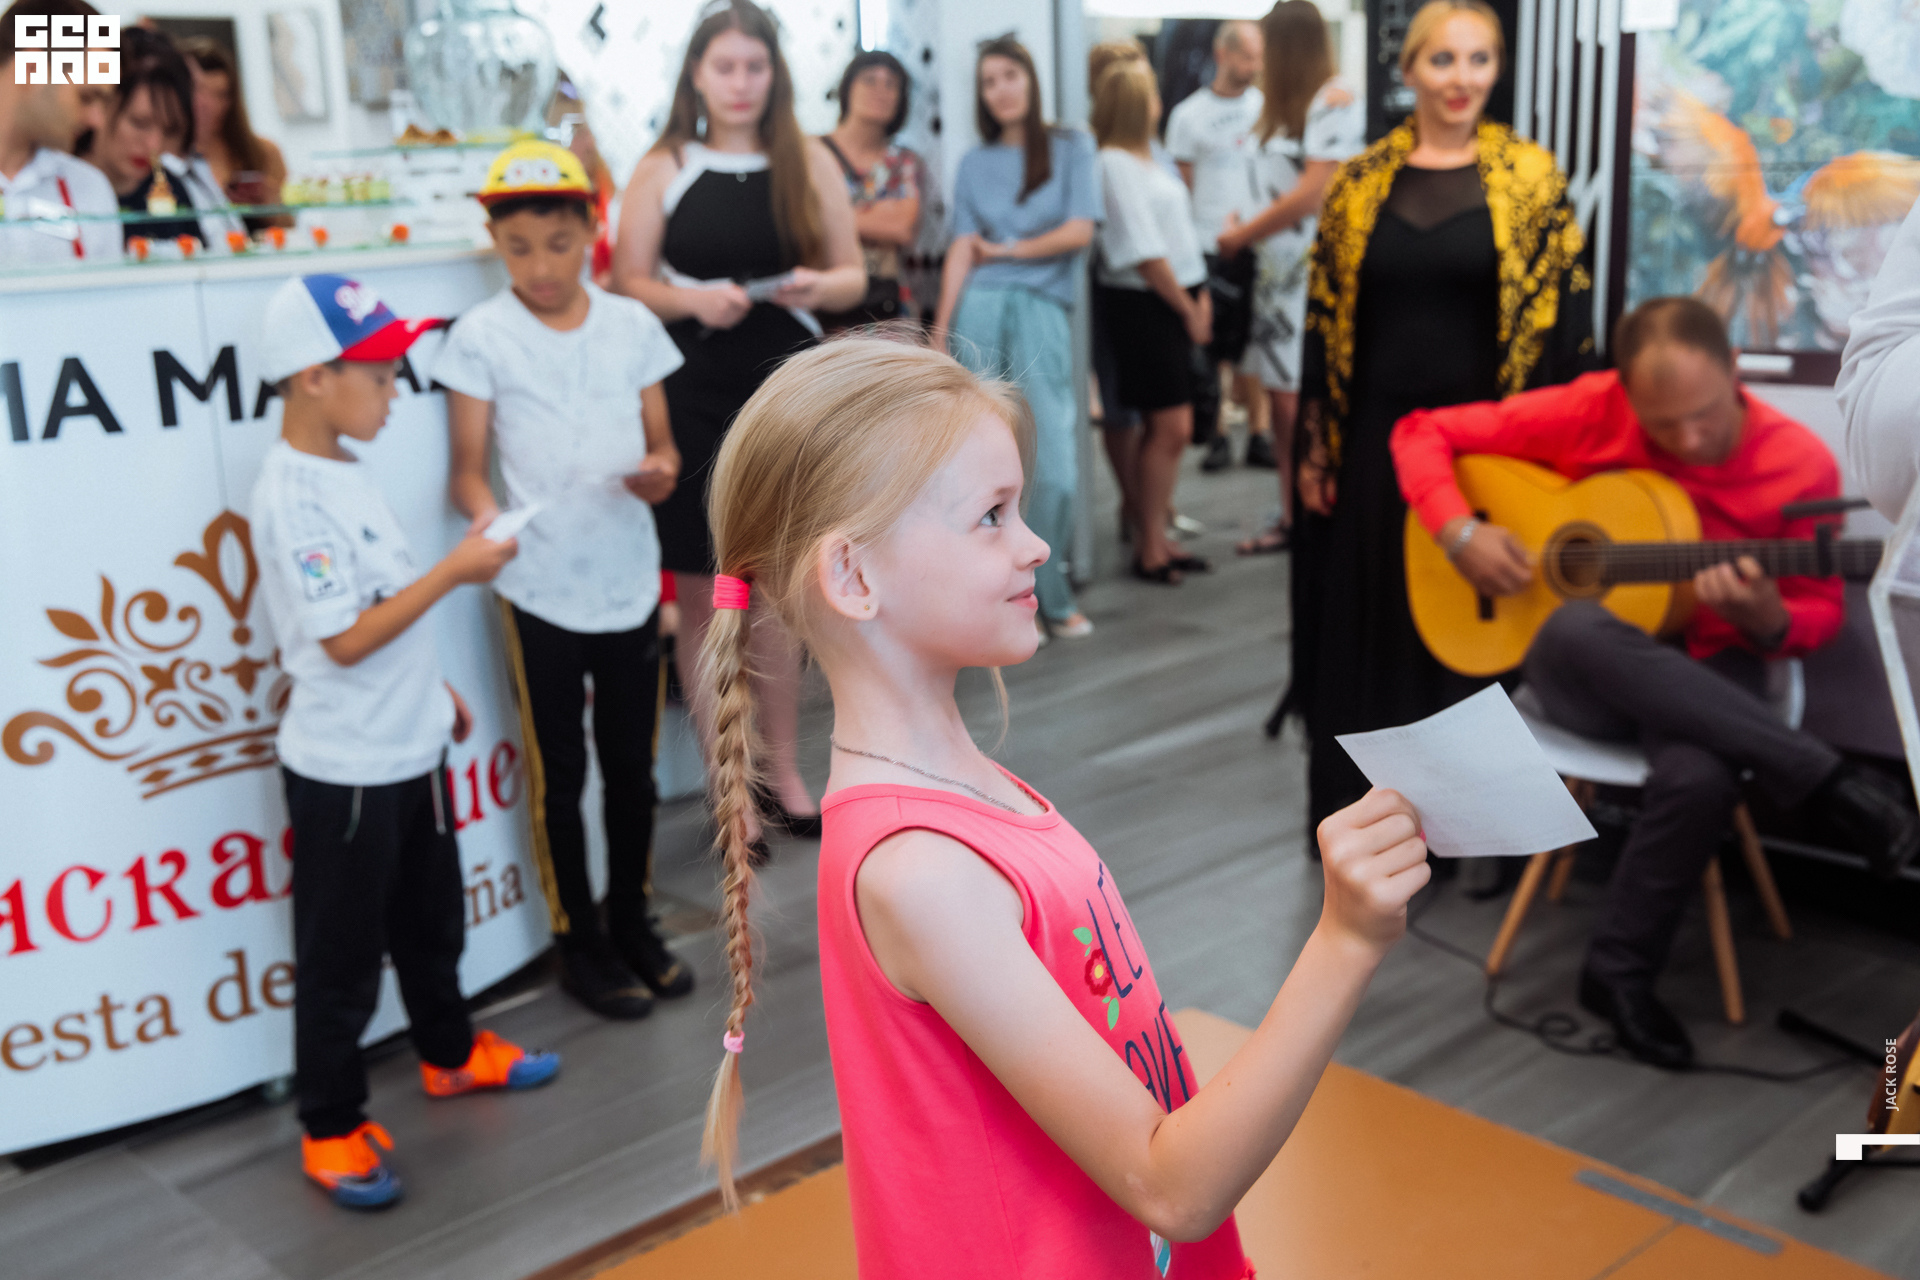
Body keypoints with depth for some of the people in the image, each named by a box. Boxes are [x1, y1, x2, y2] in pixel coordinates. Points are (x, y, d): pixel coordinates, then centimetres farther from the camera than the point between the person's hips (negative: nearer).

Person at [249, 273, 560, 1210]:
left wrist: (433, 688, 21)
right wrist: (455, 570, -23)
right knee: (341, 959, 6)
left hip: (408, 750, 9)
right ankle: (331, 1130, 22)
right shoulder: (290, 498, -22)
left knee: (431, 922, 26)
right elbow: (344, 639, -25)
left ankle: (451, 1054, 46)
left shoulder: (342, 470, 6)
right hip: (342, 771, -9)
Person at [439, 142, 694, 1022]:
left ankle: (633, 923, 33)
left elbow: (661, 438, 8)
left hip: (630, 579, 3)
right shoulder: (482, 336, -5)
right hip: (541, 590, -3)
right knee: (559, 775, 8)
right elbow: (469, 465, -5)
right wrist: (486, 515, -27)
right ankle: (578, 943, 25)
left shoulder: (631, 324, 4)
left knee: (633, 766, 14)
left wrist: (661, 471, -15)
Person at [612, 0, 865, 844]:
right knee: (704, 593, 3)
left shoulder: (810, 162, 4)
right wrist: (694, 300, -18)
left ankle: (784, 773, 22)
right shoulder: (663, 169, 1)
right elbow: (628, 284, 0)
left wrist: (819, 287, -15)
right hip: (692, 394, -1)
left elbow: (852, 276, 7)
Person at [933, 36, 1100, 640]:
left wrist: (1004, 250, 3)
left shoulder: (1071, 148, 10)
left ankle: (1047, 594, 6)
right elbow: (961, 251, 5)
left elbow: (1079, 233, -1)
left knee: (1056, 465, -8)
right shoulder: (973, 164, 14)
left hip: (1042, 311, -2)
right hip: (980, 311, 2)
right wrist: (940, 330, -4)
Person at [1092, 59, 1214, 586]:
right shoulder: (1115, 164, -14)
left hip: (1175, 301, 9)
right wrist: (1188, 307, -9)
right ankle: (1149, 547, 3)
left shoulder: (1148, 160, 16)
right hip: (1141, 305, -9)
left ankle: (1154, 536, 19)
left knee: (1175, 427, 10)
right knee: (1170, 426, -7)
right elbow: (1143, 253, -16)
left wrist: (1199, 294, 8)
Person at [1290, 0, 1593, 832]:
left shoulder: (1531, 178, 0)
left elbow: (1564, 314, -2)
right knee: (1368, 626, 10)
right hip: (1376, 441, 2)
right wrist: (1316, 446, 3)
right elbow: (1323, 313, 6)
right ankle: (1364, 807, 25)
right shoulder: (1360, 181, 5)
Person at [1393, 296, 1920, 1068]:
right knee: (1580, 630, -40)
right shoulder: (1589, 411, -9)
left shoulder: (1798, 463, -8)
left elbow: (1820, 612, 1)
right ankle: (1837, 792, -33)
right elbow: (1424, 433, -2)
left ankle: (1619, 972, -14)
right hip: (1583, 671, 1)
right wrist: (1459, 532, -20)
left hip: (1704, 675, 0)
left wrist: (1767, 619, -24)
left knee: (1699, 778, -39)